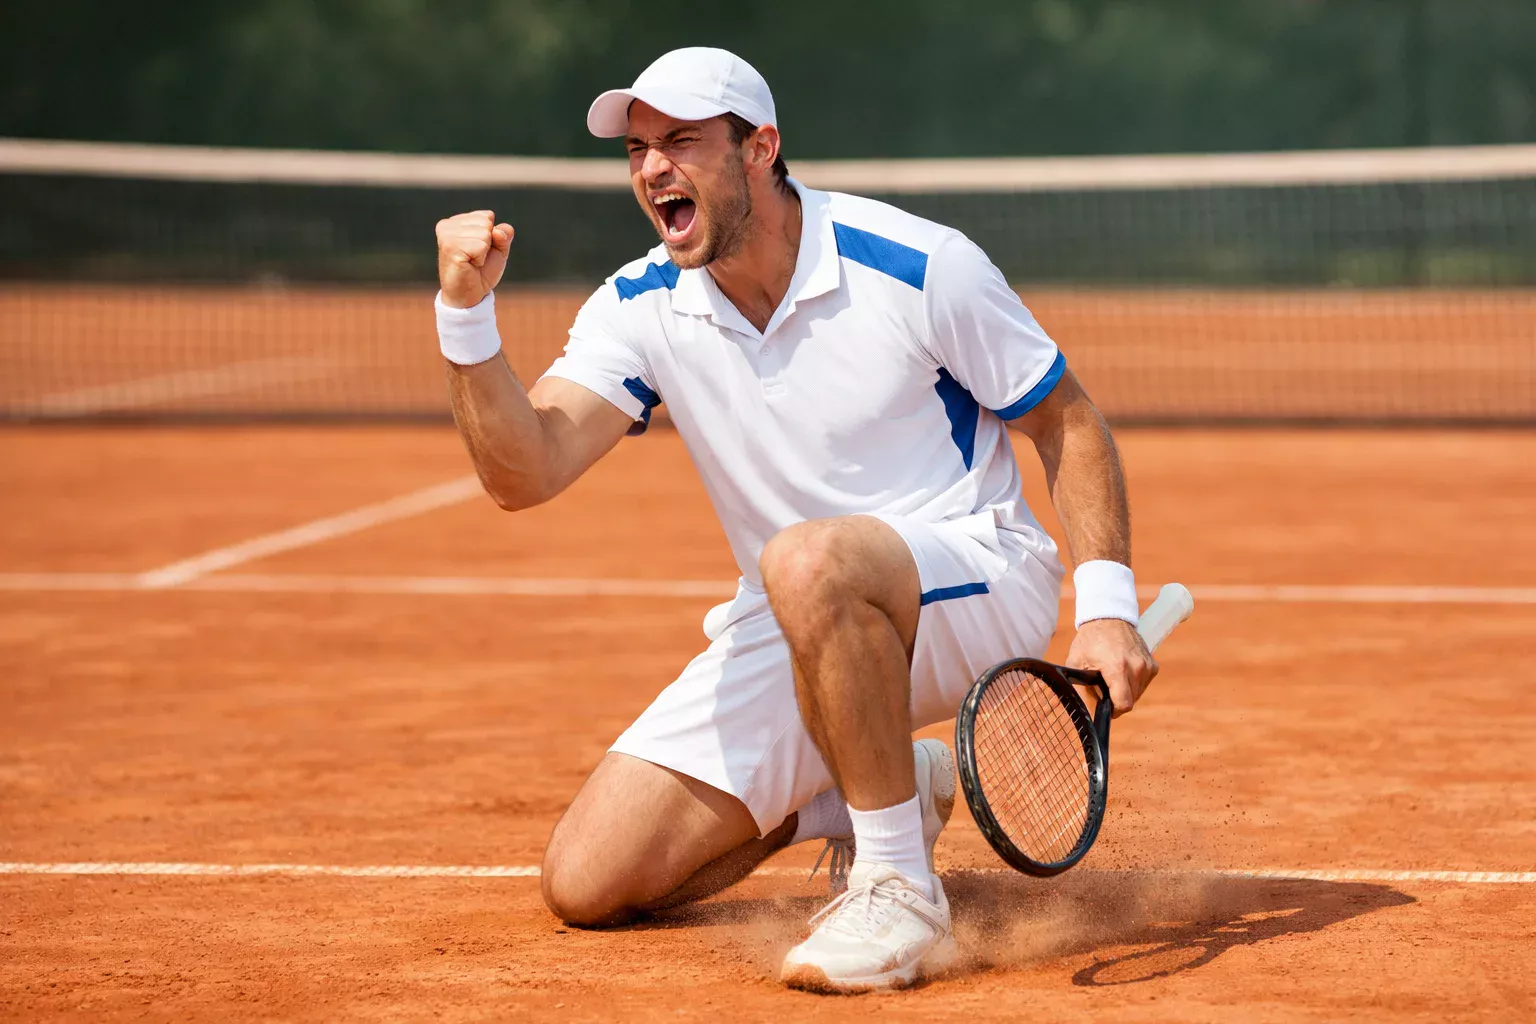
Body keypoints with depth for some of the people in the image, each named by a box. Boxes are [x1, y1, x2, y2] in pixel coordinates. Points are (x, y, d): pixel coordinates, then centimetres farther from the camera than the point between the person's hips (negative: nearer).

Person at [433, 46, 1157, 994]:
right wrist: (466, 317, -32)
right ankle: (868, 794, 17)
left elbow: (1069, 422, -4)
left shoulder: (921, 266, -14)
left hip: (976, 583, -5)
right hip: (795, 636, 6)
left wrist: (1107, 604, -16)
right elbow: (526, 472, -16)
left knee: (809, 561, -41)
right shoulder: (640, 310, -4)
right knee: (587, 884, -4)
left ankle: (900, 893, -27)